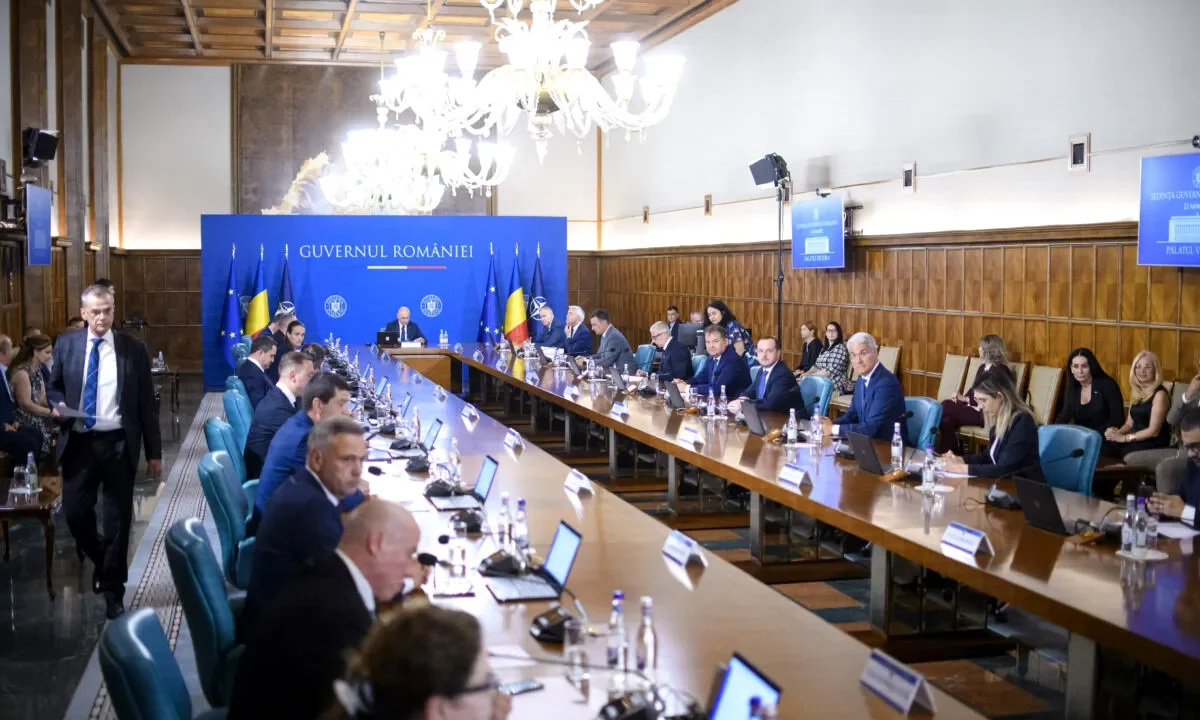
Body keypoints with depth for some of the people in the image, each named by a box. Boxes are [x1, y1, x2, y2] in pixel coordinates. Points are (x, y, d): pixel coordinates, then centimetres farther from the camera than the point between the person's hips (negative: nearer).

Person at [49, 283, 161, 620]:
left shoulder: (133, 349, -1)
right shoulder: (66, 346, 3)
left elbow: (147, 403, 1)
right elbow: (54, 387, 16)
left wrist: (154, 452, 0)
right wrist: (58, 405, -9)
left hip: (118, 444, -1)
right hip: (78, 443, 1)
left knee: (117, 520, 5)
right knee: (75, 513, 1)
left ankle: (113, 590, 21)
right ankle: (102, 561, 32)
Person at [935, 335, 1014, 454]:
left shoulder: (1000, 371, -11)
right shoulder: (983, 368, 18)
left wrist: (967, 399, -14)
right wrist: (962, 398, -4)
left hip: (987, 414, -8)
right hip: (976, 407, 8)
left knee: (945, 407, -20)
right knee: (947, 420, -19)